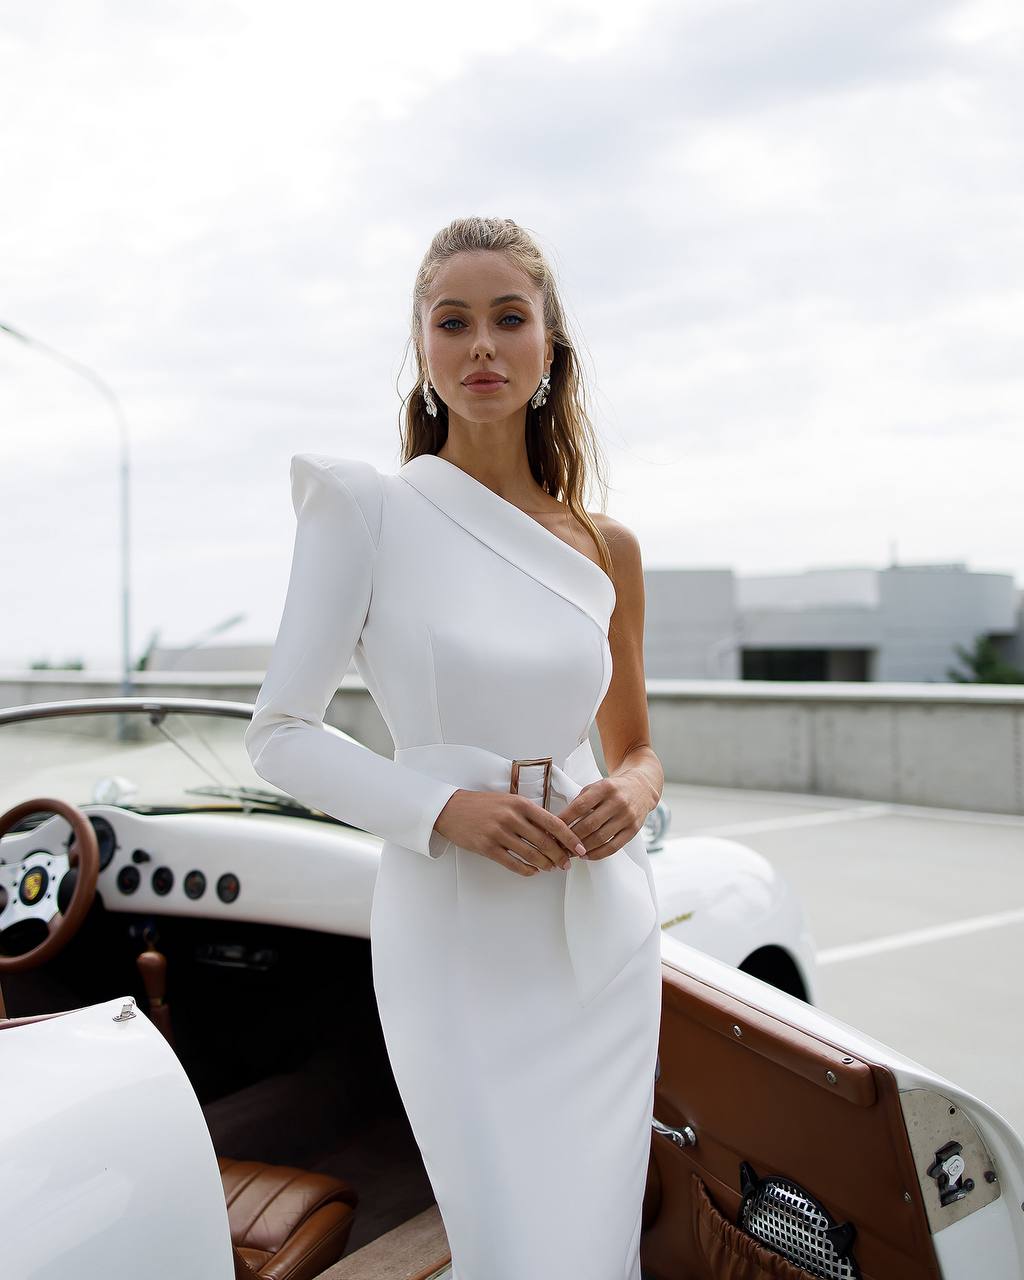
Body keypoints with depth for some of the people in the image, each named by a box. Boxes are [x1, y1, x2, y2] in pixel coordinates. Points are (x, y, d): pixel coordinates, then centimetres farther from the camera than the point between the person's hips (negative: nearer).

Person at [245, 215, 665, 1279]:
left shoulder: (606, 549, 5)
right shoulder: (365, 509, -6)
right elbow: (280, 732, -5)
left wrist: (631, 795, -7)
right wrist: (443, 809, -18)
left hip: (602, 934, 4)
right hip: (453, 940, -3)